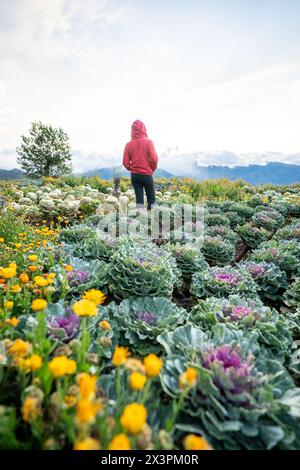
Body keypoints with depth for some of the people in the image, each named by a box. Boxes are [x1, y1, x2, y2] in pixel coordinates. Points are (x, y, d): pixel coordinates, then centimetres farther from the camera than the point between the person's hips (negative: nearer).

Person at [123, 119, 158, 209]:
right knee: (151, 199, 9)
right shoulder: (148, 142, -9)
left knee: (139, 198, 9)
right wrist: (152, 169, 5)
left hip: (134, 175, 3)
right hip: (147, 175, -3)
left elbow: (125, 162, -1)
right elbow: (154, 159, -13)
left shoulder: (129, 144, -1)